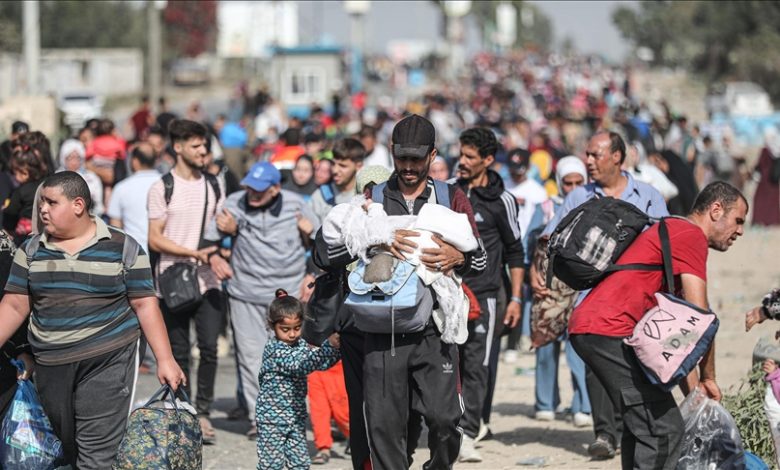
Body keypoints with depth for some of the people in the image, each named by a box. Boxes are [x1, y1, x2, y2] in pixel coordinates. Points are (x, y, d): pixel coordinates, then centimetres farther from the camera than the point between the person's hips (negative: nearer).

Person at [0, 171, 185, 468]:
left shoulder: (122, 248, -2)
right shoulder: (32, 251, 8)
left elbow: (145, 305, -1)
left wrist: (164, 360, -5)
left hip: (107, 365, -4)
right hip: (51, 367, 4)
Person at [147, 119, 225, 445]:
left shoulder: (213, 186, 11)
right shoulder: (162, 189, -3)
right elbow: (155, 239, -7)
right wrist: (195, 253, -14)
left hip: (208, 281, 3)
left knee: (210, 347, -6)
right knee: (179, 353, 4)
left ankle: (202, 413, 6)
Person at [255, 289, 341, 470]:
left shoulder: (301, 345, 6)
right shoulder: (274, 350, -19)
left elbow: (321, 363, 9)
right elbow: (299, 366, -32)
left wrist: (337, 349, -13)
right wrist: (328, 346, -42)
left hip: (296, 416, 7)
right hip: (272, 419, -7)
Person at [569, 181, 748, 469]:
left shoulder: (673, 232, 27)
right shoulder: (691, 235, -6)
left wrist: (693, 389, 21)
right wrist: (709, 378, 2)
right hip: (610, 332, -11)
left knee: (643, 426, 21)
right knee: (664, 430, -12)